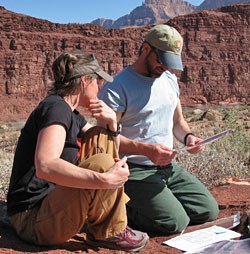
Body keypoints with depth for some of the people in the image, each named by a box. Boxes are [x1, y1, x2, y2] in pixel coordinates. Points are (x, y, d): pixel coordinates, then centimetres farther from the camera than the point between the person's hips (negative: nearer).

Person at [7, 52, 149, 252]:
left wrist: (112, 121, -2)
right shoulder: (56, 108, -18)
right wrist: (105, 180, -36)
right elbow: (44, 166, -35)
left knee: (100, 137, 7)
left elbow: (111, 149, 19)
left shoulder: (72, 115, 11)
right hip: (33, 219, -9)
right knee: (102, 164, -28)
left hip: (54, 198, 10)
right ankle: (107, 233, -3)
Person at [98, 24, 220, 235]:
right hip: (135, 171, -8)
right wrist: (146, 149, -30)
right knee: (175, 222, -21)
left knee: (209, 211, 3)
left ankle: (142, 203, 15)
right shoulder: (117, 87, -13)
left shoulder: (169, 79, 12)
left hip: (168, 167, 8)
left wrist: (188, 136, -2)